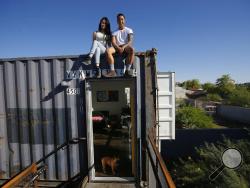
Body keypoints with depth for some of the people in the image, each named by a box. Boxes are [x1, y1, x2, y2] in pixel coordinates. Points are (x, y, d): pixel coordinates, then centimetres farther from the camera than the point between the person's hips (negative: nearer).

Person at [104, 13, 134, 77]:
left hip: (126, 46, -1)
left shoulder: (129, 30, 13)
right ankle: (112, 71, -34)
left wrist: (123, 47, -23)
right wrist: (118, 48, -21)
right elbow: (113, 42, 2)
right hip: (117, 47, 2)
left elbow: (130, 41, -3)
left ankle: (127, 70, -36)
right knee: (108, 50, -30)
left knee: (132, 49, -38)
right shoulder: (115, 32, 17)